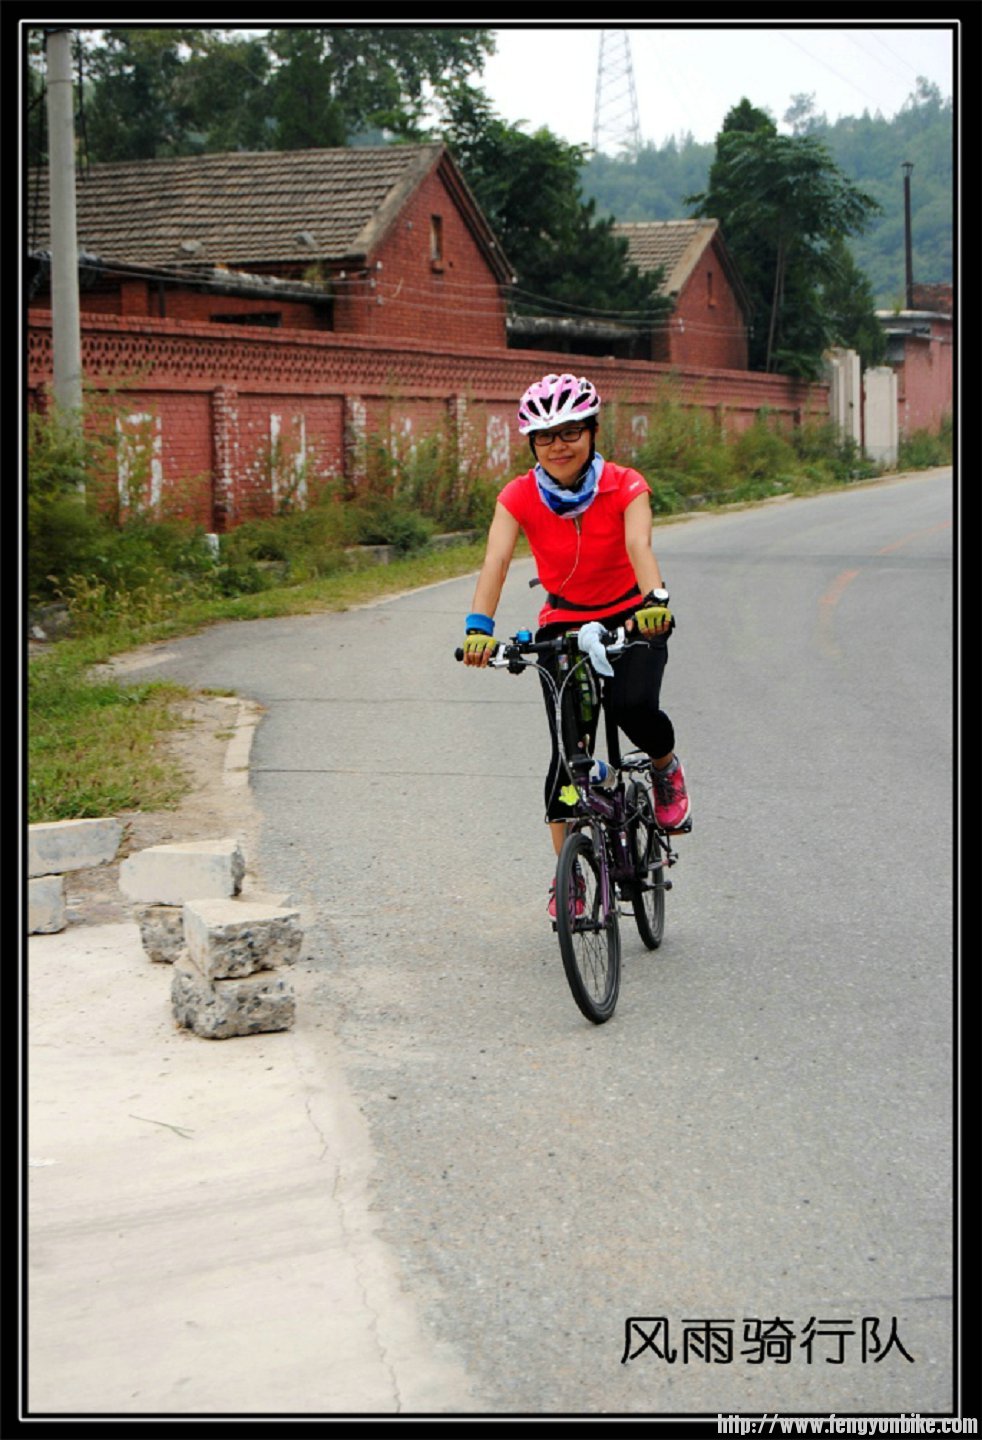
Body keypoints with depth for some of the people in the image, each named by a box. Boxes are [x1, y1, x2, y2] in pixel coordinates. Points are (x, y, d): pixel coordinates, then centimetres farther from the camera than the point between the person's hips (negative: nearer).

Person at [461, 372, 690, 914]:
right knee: (569, 749, -10)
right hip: (563, 624, 1)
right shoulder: (519, 496, -15)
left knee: (633, 708, -29)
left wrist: (656, 600, -55)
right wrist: (479, 626, -45)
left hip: (631, 619, -1)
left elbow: (639, 545, -35)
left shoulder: (624, 487, -18)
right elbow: (496, 560, -28)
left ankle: (666, 768, 6)